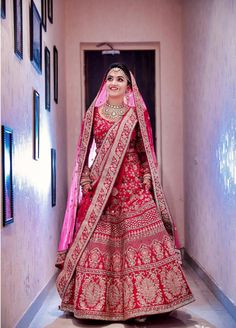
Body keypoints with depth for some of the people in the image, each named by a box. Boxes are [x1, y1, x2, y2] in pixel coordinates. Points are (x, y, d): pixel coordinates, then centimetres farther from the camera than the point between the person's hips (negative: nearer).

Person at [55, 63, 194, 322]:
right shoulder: (93, 113, 9)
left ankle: (141, 300, 2)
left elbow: (145, 149, 8)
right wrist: (85, 178, -2)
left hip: (133, 184, 0)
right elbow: (84, 150, 8)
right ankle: (99, 301, 11)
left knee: (139, 236, -6)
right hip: (99, 185, 1)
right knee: (98, 240, 0)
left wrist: (147, 175, -4)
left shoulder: (137, 113, 8)